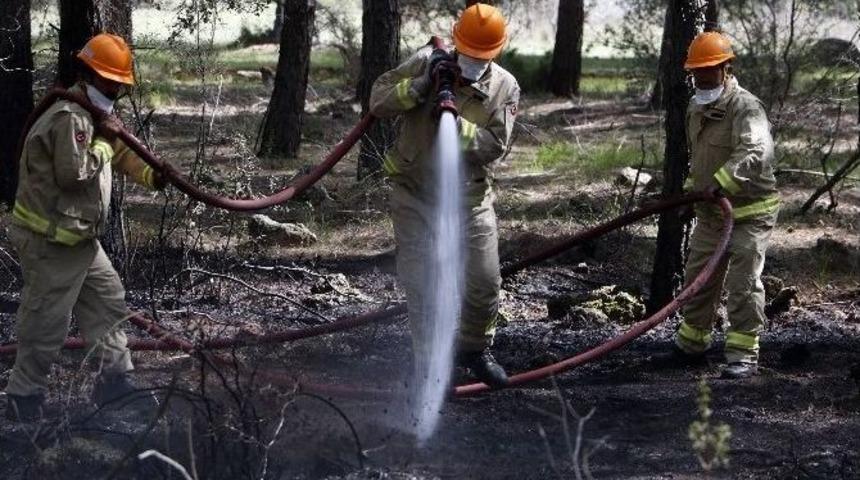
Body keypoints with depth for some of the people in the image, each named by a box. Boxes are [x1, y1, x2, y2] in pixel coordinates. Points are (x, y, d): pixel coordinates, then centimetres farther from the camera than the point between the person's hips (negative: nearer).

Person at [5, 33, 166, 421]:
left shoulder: (95, 114, 13)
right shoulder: (71, 118, -21)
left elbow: (121, 154, 16)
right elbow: (74, 173, -27)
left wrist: (152, 176, -2)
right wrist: (103, 142, -16)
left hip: (78, 238, 11)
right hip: (50, 241, -11)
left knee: (108, 304, 16)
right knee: (46, 324, -3)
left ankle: (114, 383, 23)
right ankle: (24, 402, 8)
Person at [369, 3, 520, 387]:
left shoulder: (504, 88, -5)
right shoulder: (426, 63, -7)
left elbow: (494, 146, -14)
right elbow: (378, 101, -10)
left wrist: (456, 123, -28)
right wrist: (421, 86, -24)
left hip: (470, 199, 1)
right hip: (414, 195, -1)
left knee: (485, 281, 3)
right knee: (420, 286, 3)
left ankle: (474, 350, 29)